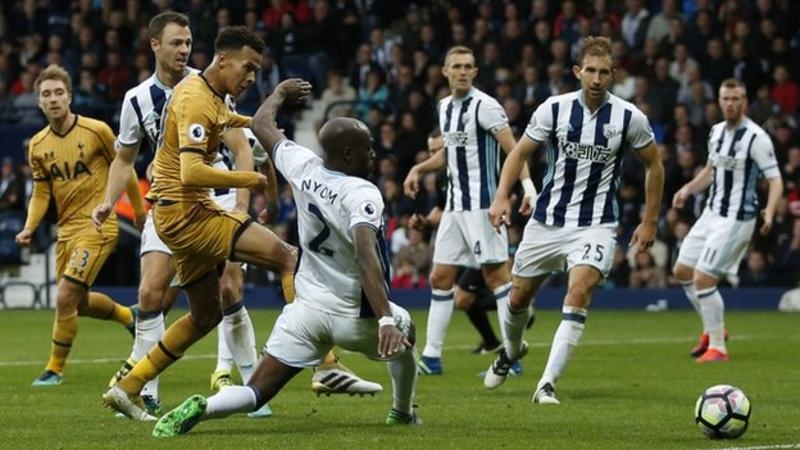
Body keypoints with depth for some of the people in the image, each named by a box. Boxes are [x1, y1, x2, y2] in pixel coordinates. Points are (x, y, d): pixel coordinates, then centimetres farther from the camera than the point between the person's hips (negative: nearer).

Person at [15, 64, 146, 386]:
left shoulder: (96, 131, -12)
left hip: (97, 227, -6)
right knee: (79, 302, 17)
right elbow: (41, 193, 9)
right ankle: (129, 316, 47)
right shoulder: (37, 146, 2)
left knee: (65, 297, -16)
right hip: (66, 229, 6)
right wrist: (29, 228, -7)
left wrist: (140, 213, 6)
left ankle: (55, 368, 0)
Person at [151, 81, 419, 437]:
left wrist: (280, 93, 36)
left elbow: (261, 124, 15)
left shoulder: (304, 168, -3)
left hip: (307, 309, 4)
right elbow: (366, 256, -35)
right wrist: (385, 320, -42)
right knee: (402, 332, 31)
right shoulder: (362, 194, -20)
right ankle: (402, 414, 44)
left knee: (257, 393, 0)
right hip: (354, 315, -4)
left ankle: (202, 408, -28)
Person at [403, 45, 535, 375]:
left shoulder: (484, 106, -11)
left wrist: (527, 184, -30)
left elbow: (513, 149, -17)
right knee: (440, 277, 8)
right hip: (455, 204, 8)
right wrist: (419, 169, 15)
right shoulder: (444, 107, 13)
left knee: (496, 273, -8)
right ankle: (431, 357, 13)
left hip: (482, 203, -8)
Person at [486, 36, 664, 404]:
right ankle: (512, 350, 47)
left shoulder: (629, 118, -7)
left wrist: (649, 222, 5)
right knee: (519, 295, 13)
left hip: (596, 225, -2)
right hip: (547, 219, 2)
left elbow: (654, 164, 6)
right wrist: (502, 196, -10)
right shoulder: (553, 109, -6)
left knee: (579, 291, -25)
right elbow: (520, 153, 4)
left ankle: (548, 382, -25)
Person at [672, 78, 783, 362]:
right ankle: (712, 329, 29)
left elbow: (775, 179, -16)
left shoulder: (756, 137, -15)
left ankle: (717, 347, -3)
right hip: (711, 213, 8)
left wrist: (770, 211, -33)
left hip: (736, 219, -8)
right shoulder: (717, 131, 8)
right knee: (682, 271, 13)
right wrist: (688, 189, 8)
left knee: (703, 278, -14)